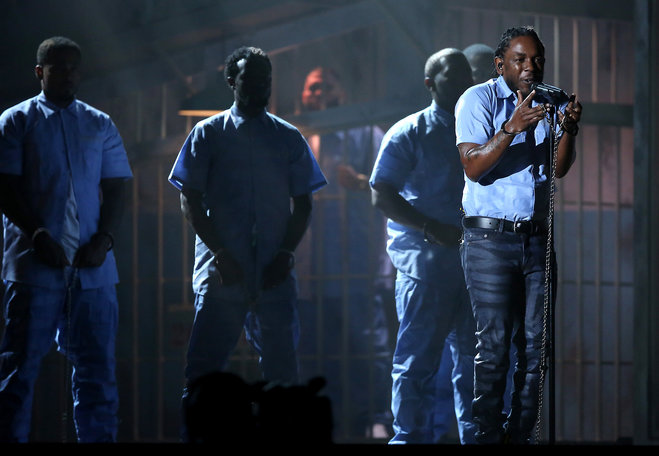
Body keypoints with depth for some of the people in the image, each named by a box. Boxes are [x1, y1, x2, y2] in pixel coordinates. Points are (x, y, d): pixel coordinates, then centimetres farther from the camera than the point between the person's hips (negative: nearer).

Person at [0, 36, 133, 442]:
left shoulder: (101, 126, 15)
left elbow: (116, 189, 11)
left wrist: (104, 239, -6)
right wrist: (38, 234, -16)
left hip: (93, 267, 3)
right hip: (36, 266, -3)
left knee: (97, 368, 5)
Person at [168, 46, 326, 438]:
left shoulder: (289, 138, 13)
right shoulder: (208, 134, 7)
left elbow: (303, 204, 12)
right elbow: (190, 201, 2)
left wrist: (286, 253, -4)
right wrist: (220, 255, -8)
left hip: (274, 274, 2)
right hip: (221, 273, -2)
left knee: (282, 368, 1)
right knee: (204, 366, -6)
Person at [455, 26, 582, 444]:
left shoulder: (550, 101, 11)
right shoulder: (479, 99, -3)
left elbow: (559, 169, 1)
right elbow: (474, 167, -14)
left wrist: (569, 129, -18)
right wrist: (511, 128, -27)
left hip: (537, 237, 5)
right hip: (490, 239, -5)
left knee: (535, 345, 1)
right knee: (495, 345, -9)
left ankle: (522, 433, 7)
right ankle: (488, 436, -4)